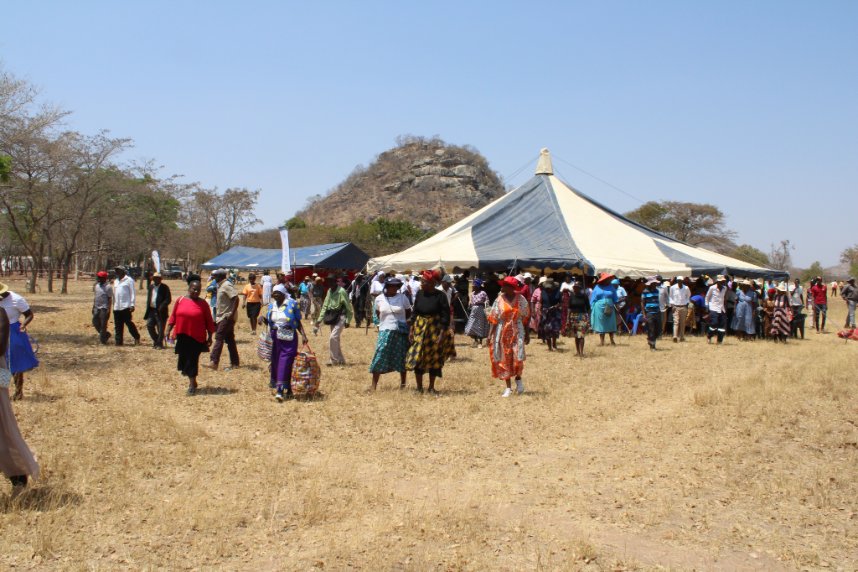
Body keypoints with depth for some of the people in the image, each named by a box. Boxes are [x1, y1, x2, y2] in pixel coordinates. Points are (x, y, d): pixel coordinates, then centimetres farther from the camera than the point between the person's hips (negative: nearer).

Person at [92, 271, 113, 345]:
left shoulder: (108, 287, -11)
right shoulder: (96, 286, 12)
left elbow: (110, 299, -11)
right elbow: (95, 297, 19)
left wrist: (109, 309, -16)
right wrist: (93, 306, 17)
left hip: (104, 308, -8)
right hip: (97, 308, 8)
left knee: (103, 325, -4)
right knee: (95, 322, 8)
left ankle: (103, 340, 5)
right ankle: (106, 334, 23)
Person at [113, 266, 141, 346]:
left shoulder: (129, 280, -2)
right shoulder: (116, 281, 19)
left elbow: (132, 293, -6)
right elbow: (114, 294, 21)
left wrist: (132, 304, -13)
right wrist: (114, 305, 16)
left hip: (126, 307, -7)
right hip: (117, 307, 7)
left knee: (129, 323, -6)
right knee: (118, 326, 6)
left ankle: (137, 337, 10)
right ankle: (118, 341, 9)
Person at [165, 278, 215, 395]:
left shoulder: (203, 304, -2)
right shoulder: (180, 300, 3)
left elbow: (209, 322, 1)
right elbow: (173, 317, 8)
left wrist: (210, 337, 0)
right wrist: (168, 330, 2)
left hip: (197, 337, -3)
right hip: (182, 336, 3)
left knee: (192, 360, -2)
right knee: (183, 358, 11)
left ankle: (192, 384, 10)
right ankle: (191, 381, 30)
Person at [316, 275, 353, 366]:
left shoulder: (341, 291, -15)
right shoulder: (329, 291, 8)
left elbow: (348, 307, -13)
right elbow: (325, 306, 11)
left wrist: (347, 320, -16)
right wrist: (320, 319, 5)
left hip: (340, 317, -8)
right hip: (332, 317, 8)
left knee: (333, 338, -15)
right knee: (335, 339, 11)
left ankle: (333, 360, -6)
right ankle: (341, 360, 22)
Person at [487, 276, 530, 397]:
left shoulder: (521, 299, -1)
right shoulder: (499, 300, 0)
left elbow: (525, 318, 6)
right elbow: (493, 320, 0)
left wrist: (527, 334, 6)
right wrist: (490, 335, -6)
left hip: (517, 333, -1)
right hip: (502, 333, 1)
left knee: (518, 358, -10)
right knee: (504, 359, 4)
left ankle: (518, 378, 21)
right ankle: (508, 387, 15)